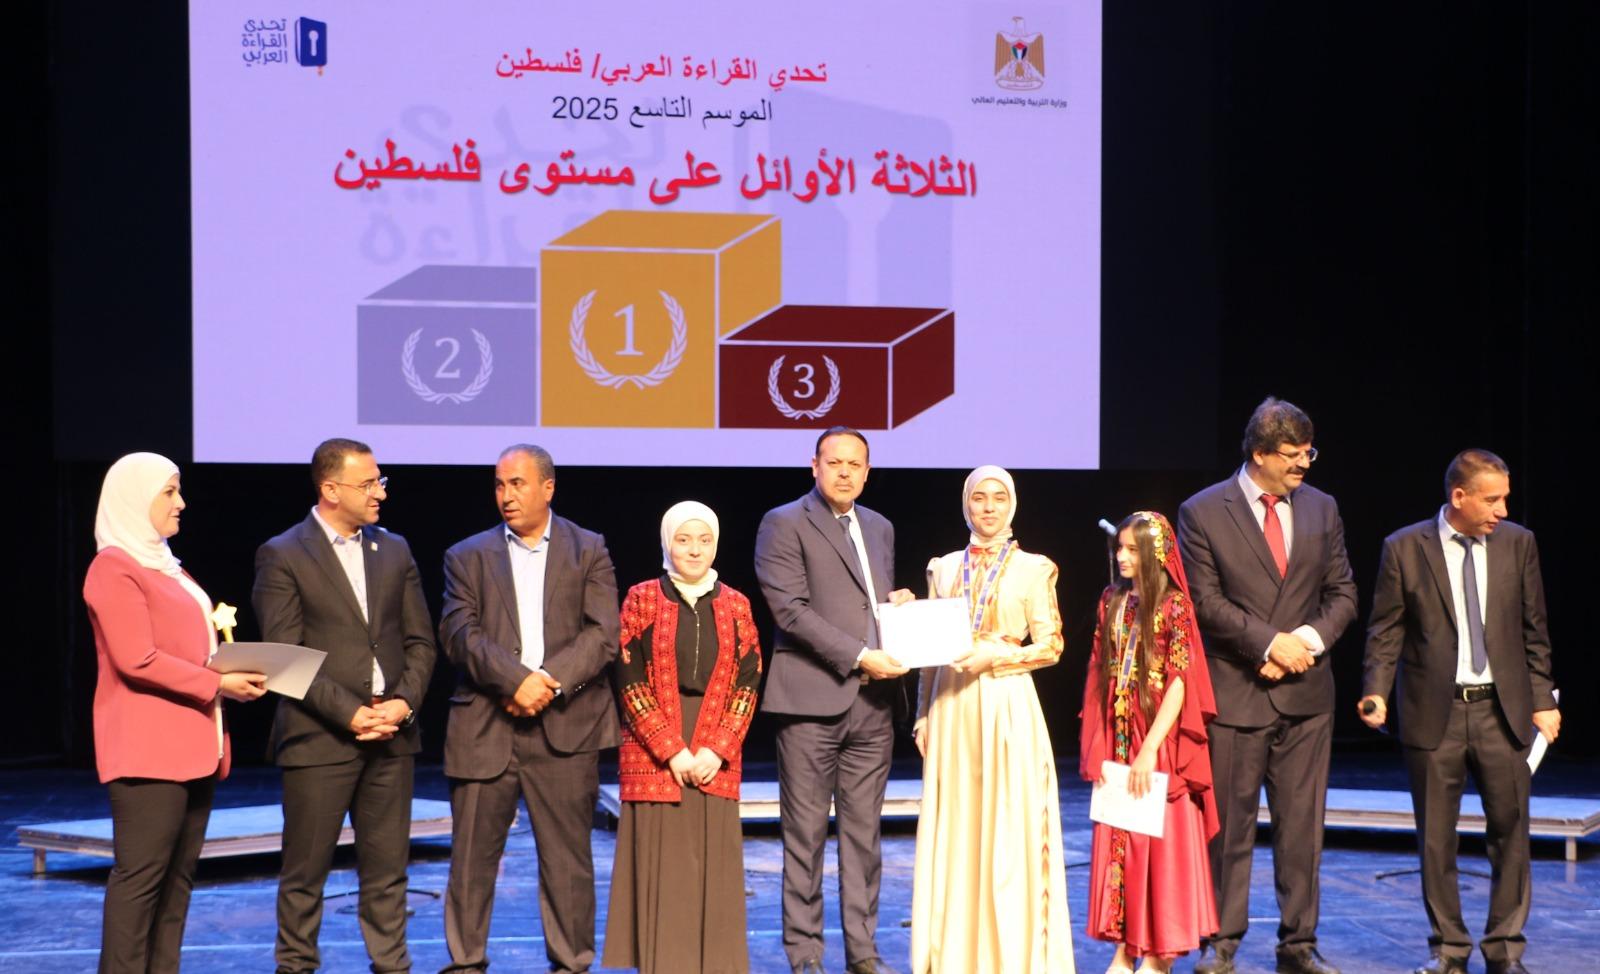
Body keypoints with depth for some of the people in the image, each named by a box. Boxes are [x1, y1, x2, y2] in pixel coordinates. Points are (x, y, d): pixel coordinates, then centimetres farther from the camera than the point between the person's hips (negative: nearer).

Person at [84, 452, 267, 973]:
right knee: (141, 873, -10)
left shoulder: (163, 566, 20)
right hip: (148, 746, -9)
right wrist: (218, 684, -16)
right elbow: (137, 660, -18)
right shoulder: (116, 568, -9)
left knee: (178, 875, 7)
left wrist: (234, 674, 7)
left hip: (191, 744, 9)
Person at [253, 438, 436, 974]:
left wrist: (406, 701, -5)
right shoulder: (283, 557, -5)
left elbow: (419, 639, 12)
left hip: (390, 734, 5)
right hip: (320, 736, -4)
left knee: (387, 869, 9)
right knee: (305, 872, 3)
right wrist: (349, 713, -15)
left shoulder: (394, 550, 12)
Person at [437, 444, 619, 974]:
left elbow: (602, 635, -1)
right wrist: (516, 679, -17)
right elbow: (460, 633, -3)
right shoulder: (468, 556, 10)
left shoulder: (589, 551, 9)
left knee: (567, 856, 3)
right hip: (484, 726, 1)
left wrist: (548, 684, -14)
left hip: (565, 725, -1)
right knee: (472, 855, 2)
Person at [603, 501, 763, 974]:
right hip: (653, 756, -2)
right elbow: (631, 684, -4)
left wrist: (716, 750, -8)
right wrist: (673, 752, -11)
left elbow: (747, 685, 5)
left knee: (715, 867, 1)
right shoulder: (642, 600, 1)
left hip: (717, 757, 2)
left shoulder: (735, 606, 8)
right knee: (658, 868, -4)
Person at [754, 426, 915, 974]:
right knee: (806, 833, 0)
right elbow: (790, 610, -12)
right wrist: (859, 656, -17)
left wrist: (899, 604, 4)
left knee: (864, 832, 8)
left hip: (873, 702, 6)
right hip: (812, 700, -6)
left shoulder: (879, 528, 18)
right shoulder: (784, 524, -3)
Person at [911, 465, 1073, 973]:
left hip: (1007, 707, -3)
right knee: (953, 827, 4)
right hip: (952, 708, 3)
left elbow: (1051, 647, -2)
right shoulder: (943, 568, 11)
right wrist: (924, 715, 5)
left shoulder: (1033, 568, 2)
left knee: (1008, 826, -3)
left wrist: (996, 655, -15)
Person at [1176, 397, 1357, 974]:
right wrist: (1271, 642, -15)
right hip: (1234, 692, -3)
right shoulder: (1203, 512, -4)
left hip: (1306, 691, 3)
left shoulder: (1321, 509, 9)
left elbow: (1341, 594, 10)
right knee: (1229, 825, 3)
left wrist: (1309, 640, -8)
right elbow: (1206, 603, -8)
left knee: (1302, 826, 5)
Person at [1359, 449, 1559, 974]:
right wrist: (1377, 692, -14)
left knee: (1511, 830, 4)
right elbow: (1386, 631, -1)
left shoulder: (1518, 543, 3)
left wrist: (1543, 700, 4)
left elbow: (1534, 631, 8)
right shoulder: (1404, 548, -3)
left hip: (1503, 709, 2)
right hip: (1435, 713, -2)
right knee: (1436, 838, 5)